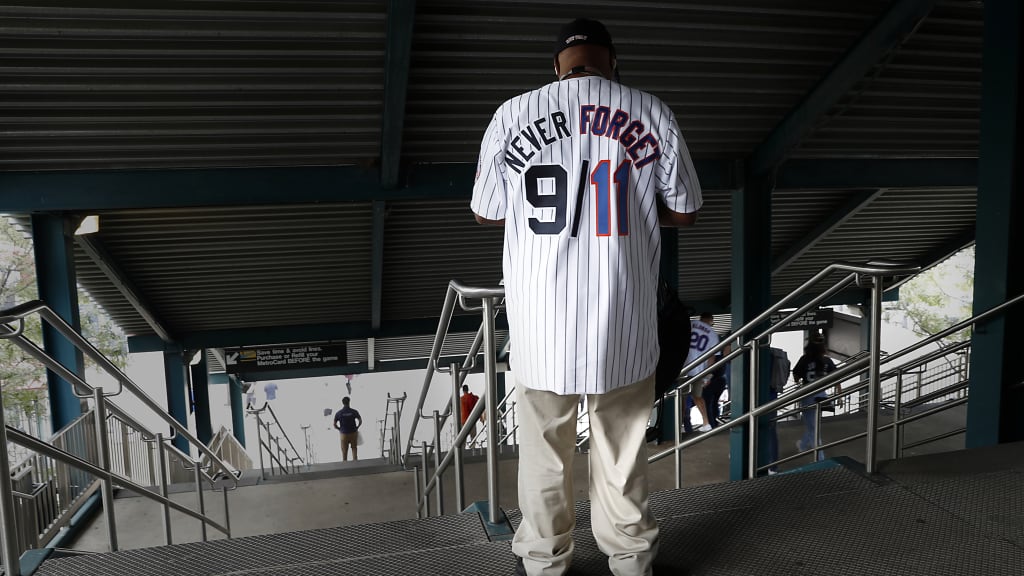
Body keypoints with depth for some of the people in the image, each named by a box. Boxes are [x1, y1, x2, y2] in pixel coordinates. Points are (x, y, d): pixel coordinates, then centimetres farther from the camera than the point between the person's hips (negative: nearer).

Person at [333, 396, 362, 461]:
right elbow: (360, 421, -5)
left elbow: (334, 425, -3)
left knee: (344, 451, 10)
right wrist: (356, 428, 9)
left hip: (344, 434, 0)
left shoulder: (338, 413, -6)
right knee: (354, 449, 13)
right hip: (353, 433, 0)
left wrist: (340, 429, 10)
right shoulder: (354, 411, -7)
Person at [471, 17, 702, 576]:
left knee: (544, 444, 16)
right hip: (625, 320, 1)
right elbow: (683, 213, 6)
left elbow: (485, 214, 7)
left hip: (541, 320, 0)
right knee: (623, 446, 17)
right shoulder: (651, 113, -1)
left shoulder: (513, 114, -2)